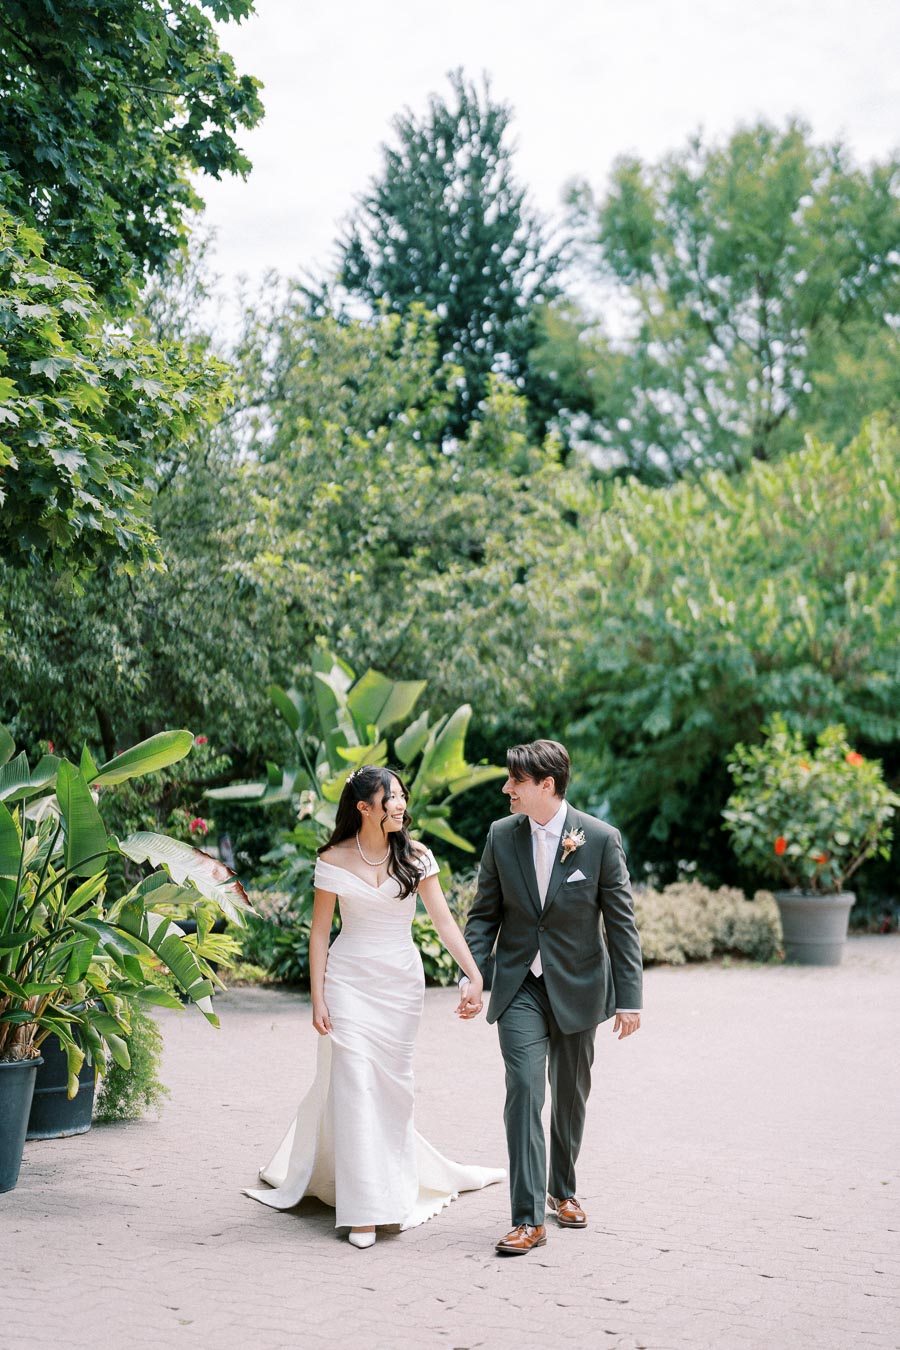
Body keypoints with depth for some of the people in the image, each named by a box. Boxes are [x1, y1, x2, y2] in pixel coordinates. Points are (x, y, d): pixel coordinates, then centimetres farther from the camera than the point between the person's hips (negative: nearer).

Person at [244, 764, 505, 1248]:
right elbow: (319, 933, -1)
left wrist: (475, 977, -12)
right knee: (353, 1085, -7)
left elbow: (444, 921, -4)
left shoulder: (415, 857, -1)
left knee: (393, 1085, 9)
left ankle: (391, 1185, 29)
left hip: (401, 982, 2)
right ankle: (364, 1209, -2)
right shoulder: (334, 860, -5)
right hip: (350, 980, -2)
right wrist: (318, 998, -5)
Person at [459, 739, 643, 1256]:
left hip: (578, 987, -1)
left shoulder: (601, 838, -10)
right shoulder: (502, 835, -2)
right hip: (520, 986, 1)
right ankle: (528, 1218, -9)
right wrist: (472, 974, -8)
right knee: (524, 1091, -11)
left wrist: (629, 998, -9)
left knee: (571, 1096, 14)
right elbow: (485, 912, 5)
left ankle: (563, 1189, 37)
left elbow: (621, 922, -7)